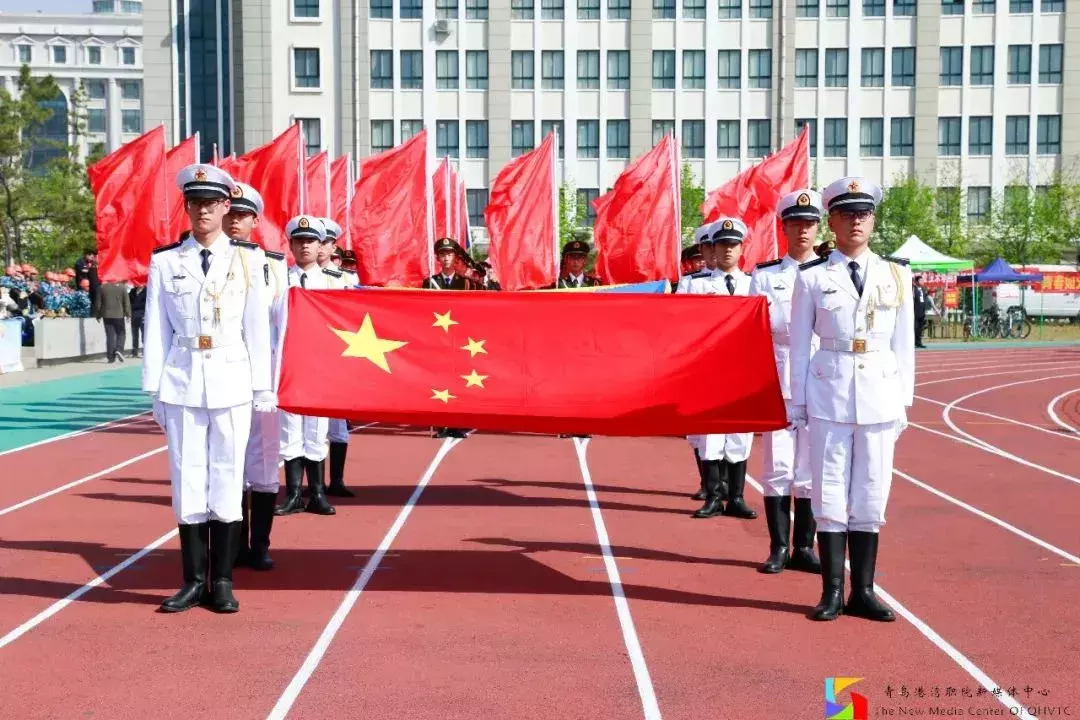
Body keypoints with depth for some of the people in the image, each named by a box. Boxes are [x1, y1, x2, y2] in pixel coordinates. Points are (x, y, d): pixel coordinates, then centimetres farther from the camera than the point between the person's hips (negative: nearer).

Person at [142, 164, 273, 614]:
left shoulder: (248, 259, 3)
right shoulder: (165, 261, 4)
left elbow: (257, 326, 3)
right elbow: (156, 330, 4)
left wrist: (262, 386, 2)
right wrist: (155, 390, 1)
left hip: (232, 381, -1)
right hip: (182, 382, 1)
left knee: (227, 478, 3)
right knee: (187, 480, 5)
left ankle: (222, 582, 13)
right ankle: (194, 580, 16)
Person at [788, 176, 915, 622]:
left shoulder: (896, 275, 7)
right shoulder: (812, 277, 1)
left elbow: (903, 343, 8)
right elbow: (800, 344, 2)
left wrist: (904, 401, 6)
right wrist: (797, 404, 1)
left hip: (880, 396, 2)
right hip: (829, 394, -2)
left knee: (871, 496, 7)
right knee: (829, 494, 3)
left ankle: (862, 592, 17)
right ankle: (833, 591, 13)